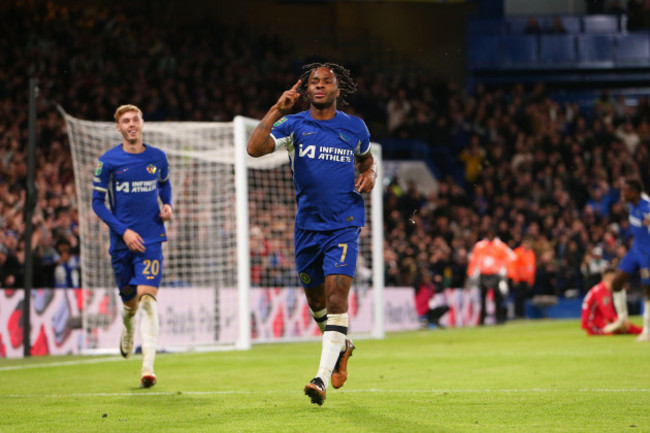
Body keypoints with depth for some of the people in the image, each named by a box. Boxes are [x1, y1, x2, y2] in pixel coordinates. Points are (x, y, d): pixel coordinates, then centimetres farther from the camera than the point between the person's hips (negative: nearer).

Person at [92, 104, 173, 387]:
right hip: (122, 242, 0)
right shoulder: (107, 161, -3)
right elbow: (97, 202, 0)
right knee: (130, 302, 10)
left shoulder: (157, 158, 5)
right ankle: (127, 330, 49)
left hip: (151, 239, 0)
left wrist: (167, 205, 4)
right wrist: (123, 231, -11)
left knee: (147, 298, -16)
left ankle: (148, 366, -21)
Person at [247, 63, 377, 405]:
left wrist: (370, 175, 3)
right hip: (307, 225, 2)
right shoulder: (294, 125, 0)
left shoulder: (355, 128, 5)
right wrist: (276, 110, -20)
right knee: (315, 298, 14)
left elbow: (366, 159, 25)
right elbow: (255, 148, -16)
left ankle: (322, 379, -22)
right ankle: (342, 346, 44)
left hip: (344, 225, -2)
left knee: (337, 293, -18)